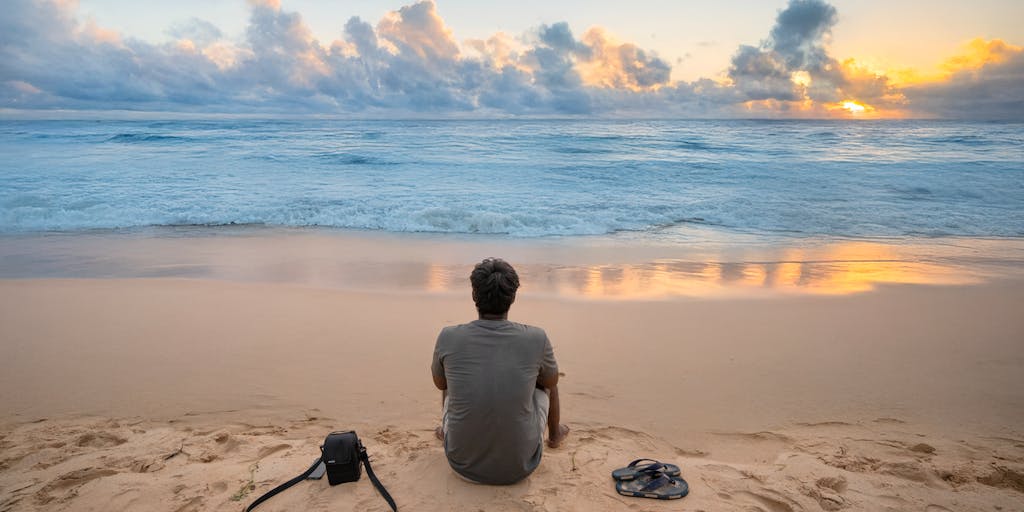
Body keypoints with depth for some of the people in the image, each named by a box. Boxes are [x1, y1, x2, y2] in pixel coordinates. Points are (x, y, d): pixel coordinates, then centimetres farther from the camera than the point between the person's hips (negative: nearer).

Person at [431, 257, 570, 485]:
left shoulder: (448, 338, -14)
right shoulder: (536, 338, -15)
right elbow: (551, 381, 7)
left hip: (463, 464, 1)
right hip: (520, 466, 0)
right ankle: (554, 434, 51)